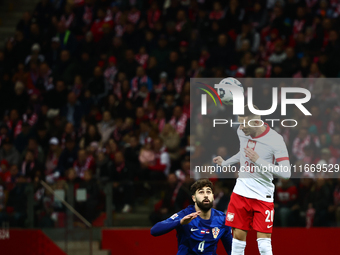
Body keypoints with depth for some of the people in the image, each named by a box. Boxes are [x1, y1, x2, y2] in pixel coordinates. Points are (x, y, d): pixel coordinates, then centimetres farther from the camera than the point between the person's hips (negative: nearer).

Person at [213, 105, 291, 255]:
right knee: (238, 236, 4)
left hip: (263, 196, -5)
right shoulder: (242, 132, 2)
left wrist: (258, 161, -25)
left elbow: (286, 173, -21)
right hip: (241, 191, 5)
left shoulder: (275, 140, -16)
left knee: (264, 242, -9)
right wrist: (224, 163, 29)